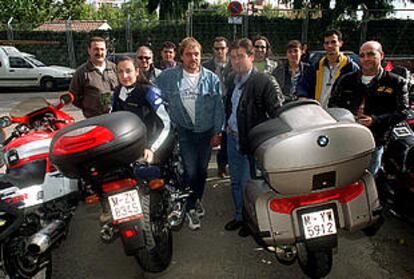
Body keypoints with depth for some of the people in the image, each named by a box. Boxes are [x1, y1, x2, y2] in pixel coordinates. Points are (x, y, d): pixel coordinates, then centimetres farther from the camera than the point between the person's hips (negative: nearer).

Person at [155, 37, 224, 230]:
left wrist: (217, 132, -1)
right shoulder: (168, 77, -3)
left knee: (202, 170, 14)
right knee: (190, 171, -5)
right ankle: (190, 208, 15)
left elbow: (218, 107, 2)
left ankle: (197, 199, 38)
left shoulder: (212, 79, -1)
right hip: (185, 132, -2)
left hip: (206, 132, 2)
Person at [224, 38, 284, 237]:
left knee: (248, 183, 1)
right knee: (236, 181, 18)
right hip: (233, 137, 7)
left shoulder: (265, 82, -15)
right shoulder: (232, 80, 8)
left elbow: (279, 112, -17)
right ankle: (239, 216, 36)